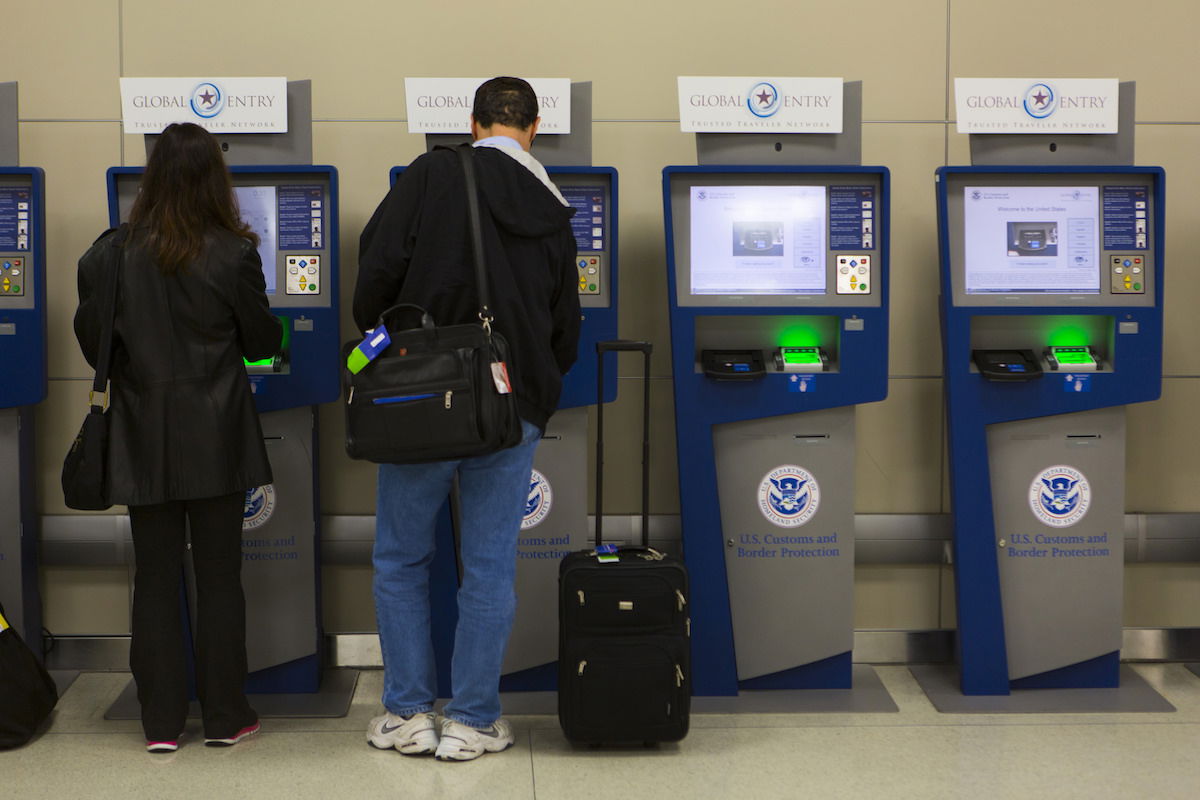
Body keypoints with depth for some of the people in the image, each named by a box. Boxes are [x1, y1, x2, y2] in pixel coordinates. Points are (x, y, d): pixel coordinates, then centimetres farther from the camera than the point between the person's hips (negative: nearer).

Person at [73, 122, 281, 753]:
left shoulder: (114, 253, -4)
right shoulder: (233, 254, -10)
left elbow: (93, 341, 3)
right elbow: (260, 340, 1)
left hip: (143, 437, 2)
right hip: (215, 437, -2)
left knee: (155, 576, 8)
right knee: (218, 575, 7)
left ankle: (161, 722, 12)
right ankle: (225, 716, 13)